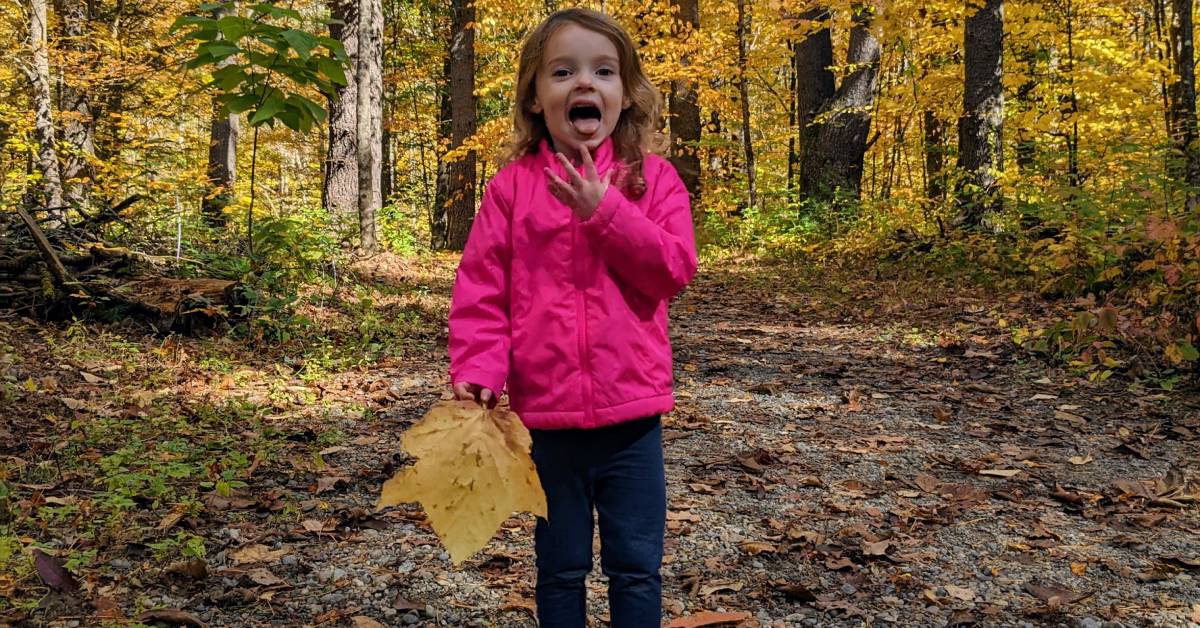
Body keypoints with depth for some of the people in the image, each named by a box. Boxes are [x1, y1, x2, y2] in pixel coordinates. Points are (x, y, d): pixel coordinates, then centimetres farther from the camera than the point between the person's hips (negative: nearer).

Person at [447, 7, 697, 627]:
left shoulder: (653, 179, -1)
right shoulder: (512, 186, -1)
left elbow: (675, 268, -11)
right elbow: (480, 288, -3)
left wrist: (605, 212, -19)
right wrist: (477, 368, -15)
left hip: (631, 414, 0)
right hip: (547, 416, 1)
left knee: (637, 568, 11)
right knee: (561, 569, 16)